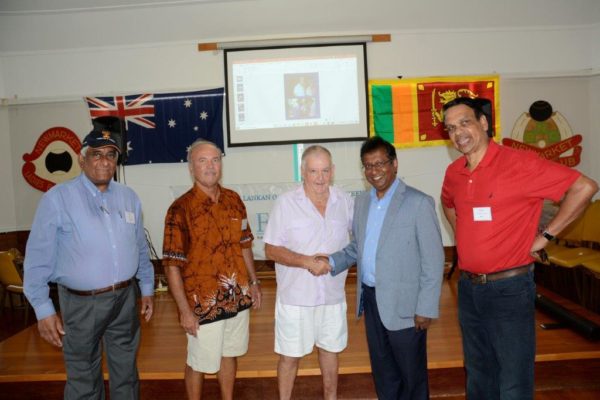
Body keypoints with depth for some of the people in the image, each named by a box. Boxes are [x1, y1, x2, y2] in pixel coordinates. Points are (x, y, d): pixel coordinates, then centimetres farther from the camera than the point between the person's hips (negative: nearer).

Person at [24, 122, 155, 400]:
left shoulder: (129, 197, 3)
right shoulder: (57, 198, -11)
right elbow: (38, 258, -10)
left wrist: (147, 289, 11)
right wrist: (43, 309, -11)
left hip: (125, 298, 4)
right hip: (81, 303, -4)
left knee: (126, 371, 20)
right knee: (83, 378, 14)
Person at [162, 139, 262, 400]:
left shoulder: (234, 200, 1)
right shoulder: (181, 209, -16)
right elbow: (172, 265, -15)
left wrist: (254, 283, 11)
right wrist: (185, 310, -16)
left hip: (238, 298, 5)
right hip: (204, 304, -5)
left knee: (229, 354, 22)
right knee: (199, 363, 13)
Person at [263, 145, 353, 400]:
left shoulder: (344, 201, -3)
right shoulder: (286, 203, -12)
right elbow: (271, 250, -11)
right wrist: (307, 262, -22)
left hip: (333, 295, 3)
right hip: (295, 297, -3)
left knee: (330, 349, 21)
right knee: (290, 355, 10)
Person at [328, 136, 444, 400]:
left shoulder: (418, 203, -11)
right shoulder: (362, 202, 8)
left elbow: (433, 260, -12)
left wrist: (426, 308, -14)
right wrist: (332, 262, -2)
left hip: (404, 305, -5)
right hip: (371, 300, 6)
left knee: (411, 375, 12)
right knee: (383, 372, 20)